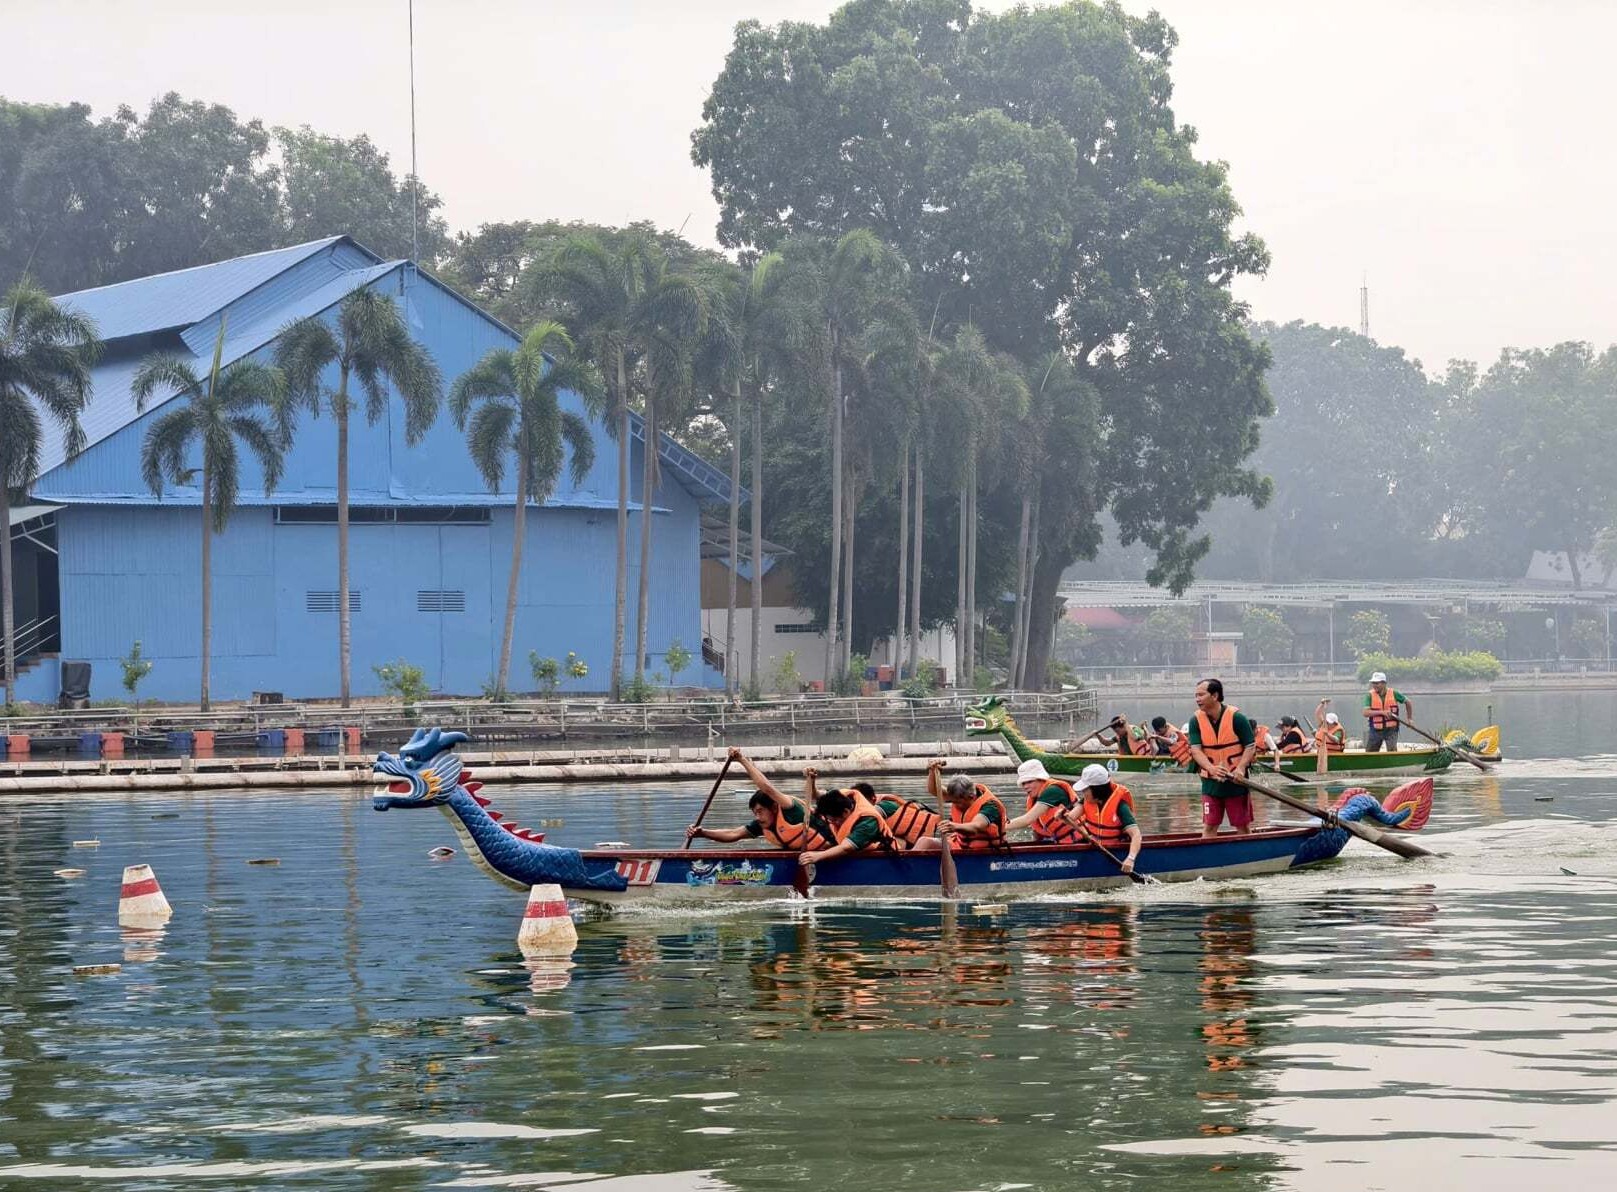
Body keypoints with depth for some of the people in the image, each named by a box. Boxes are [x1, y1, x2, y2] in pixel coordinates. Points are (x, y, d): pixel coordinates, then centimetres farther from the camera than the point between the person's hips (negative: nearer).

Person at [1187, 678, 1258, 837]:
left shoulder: (1236, 718, -11)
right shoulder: (1196, 721, -3)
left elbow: (1251, 746, -6)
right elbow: (1195, 750, -10)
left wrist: (1241, 768, -22)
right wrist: (1211, 768, -28)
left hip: (1236, 781, -2)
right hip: (1211, 782, 2)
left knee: (1242, 826, 6)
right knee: (1209, 826, 1)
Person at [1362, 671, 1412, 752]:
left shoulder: (1393, 693, -4)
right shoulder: (1370, 695, -8)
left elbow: (1407, 702, 12)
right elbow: (1365, 713, -19)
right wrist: (1382, 712, -30)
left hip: (1391, 730, -1)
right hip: (1376, 730, 1)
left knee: (1392, 751, -15)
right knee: (1369, 754, 7)